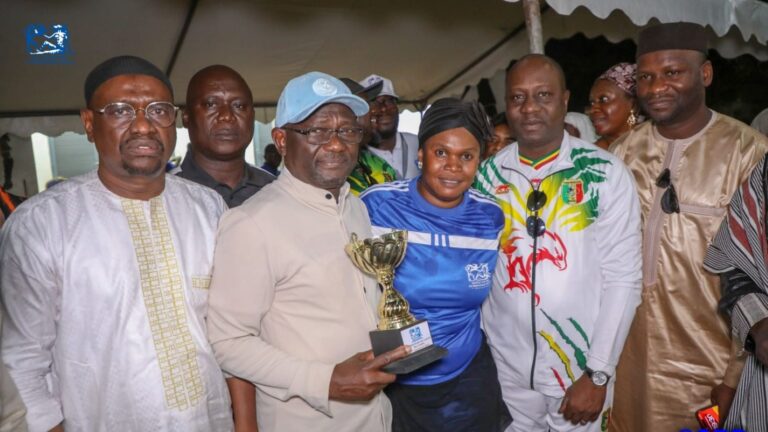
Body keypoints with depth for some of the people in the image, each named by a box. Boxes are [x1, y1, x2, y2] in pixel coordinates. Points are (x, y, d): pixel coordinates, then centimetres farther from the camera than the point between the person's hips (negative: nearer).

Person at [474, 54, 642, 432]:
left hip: (581, 368, -2)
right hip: (505, 367, 3)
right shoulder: (488, 174, -1)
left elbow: (623, 278, -8)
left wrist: (598, 375, -10)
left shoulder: (605, 173, -9)